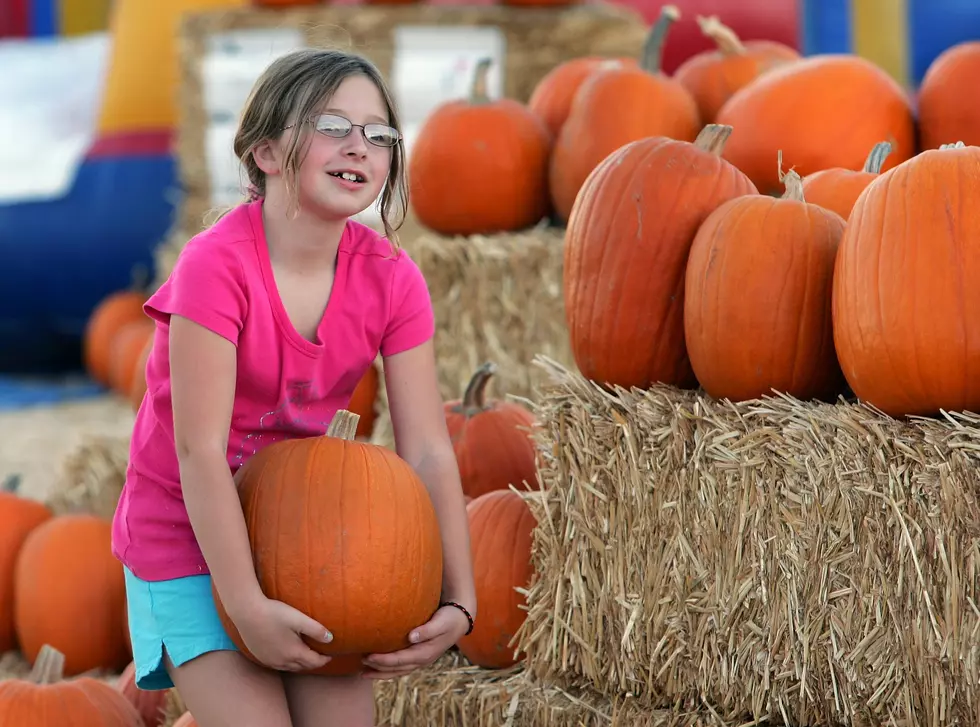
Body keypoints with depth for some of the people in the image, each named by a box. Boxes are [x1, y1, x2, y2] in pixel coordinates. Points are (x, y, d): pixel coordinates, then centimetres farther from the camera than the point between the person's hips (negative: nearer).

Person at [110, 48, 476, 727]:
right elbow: (200, 450, -25)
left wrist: (458, 601, -17)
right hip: (191, 536, -5)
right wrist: (247, 606, -28)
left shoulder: (390, 277, -9)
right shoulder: (217, 264, -24)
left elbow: (428, 450, -8)